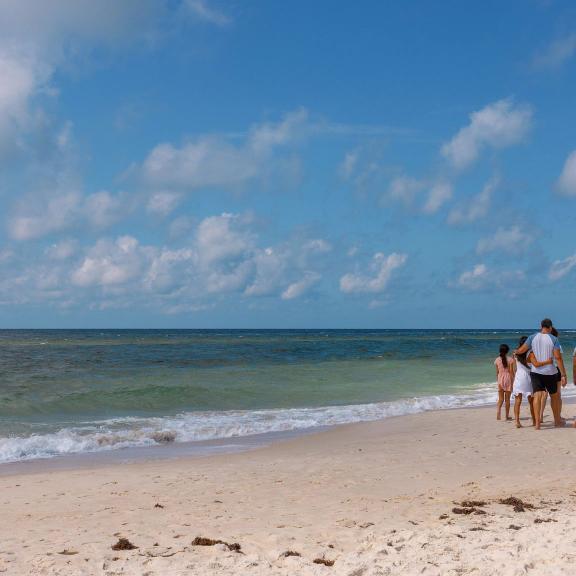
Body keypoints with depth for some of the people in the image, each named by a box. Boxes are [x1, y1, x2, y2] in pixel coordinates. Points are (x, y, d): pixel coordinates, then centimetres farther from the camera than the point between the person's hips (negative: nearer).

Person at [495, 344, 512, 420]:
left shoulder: (497, 360, 1)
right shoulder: (509, 359, -6)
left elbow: (497, 372, 5)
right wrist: (512, 382, -1)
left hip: (500, 379, 2)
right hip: (508, 379, -2)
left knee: (500, 398, 7)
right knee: (507, 398, 7)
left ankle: (498, 412, -16)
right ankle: (507, 416, 11)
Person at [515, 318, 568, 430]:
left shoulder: (533, 337, -1)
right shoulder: (554, 339, -8)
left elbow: (521, 350, -1)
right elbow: (558, 358, -12)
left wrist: (515, 352, 24)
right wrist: (563, 375, -10)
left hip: (536, 371, 1)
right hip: (550, 372, -1)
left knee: (537, 395, -4)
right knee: (554, 395, 16)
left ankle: (537, 422, -16)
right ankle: (557, 420, 28)